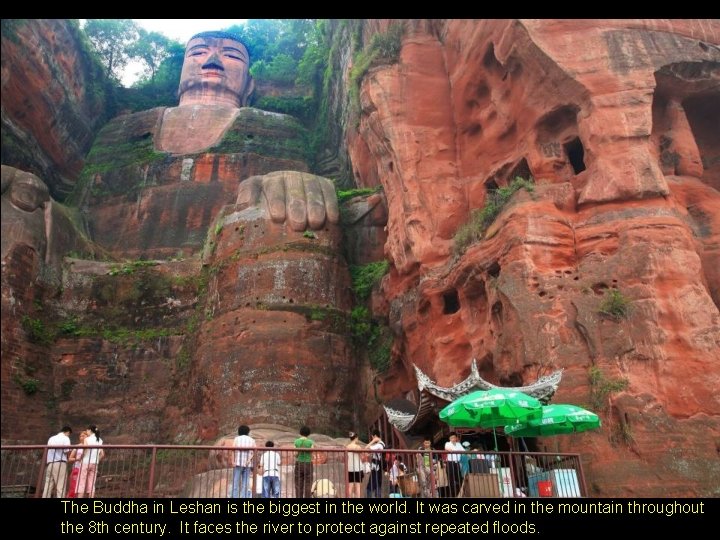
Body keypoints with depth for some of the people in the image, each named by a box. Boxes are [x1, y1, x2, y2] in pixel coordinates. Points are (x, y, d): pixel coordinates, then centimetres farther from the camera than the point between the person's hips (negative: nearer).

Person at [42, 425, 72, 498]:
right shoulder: (65, 438, 1)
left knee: (48, 486, 4)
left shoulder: (51, 438, 22)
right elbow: (67, 451, -7)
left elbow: (47, 450, 18)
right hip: (60, 463, -6)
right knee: (60, 486, -7)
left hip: (50, 463, 6)